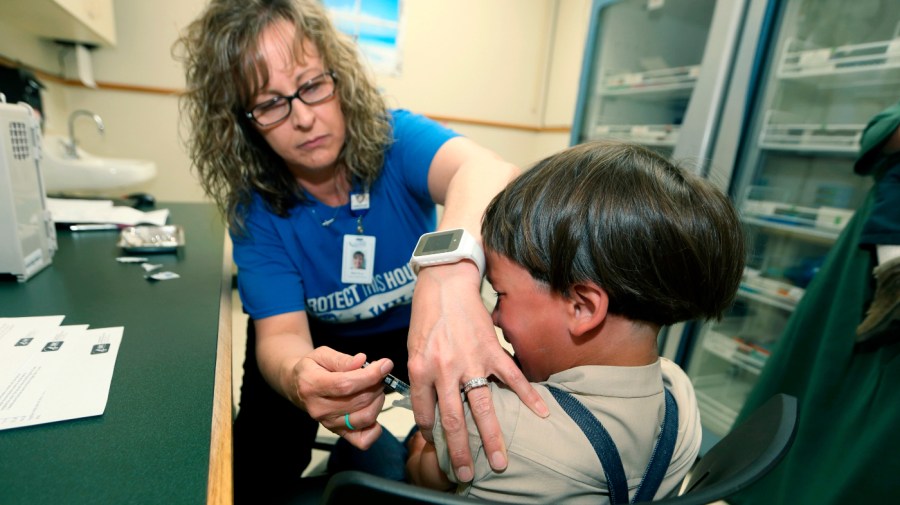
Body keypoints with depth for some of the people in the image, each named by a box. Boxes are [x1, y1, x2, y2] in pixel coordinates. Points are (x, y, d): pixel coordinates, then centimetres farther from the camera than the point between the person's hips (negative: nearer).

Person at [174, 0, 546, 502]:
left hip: (429, 323, 0)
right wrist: (300, 377, -49)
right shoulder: (254, 210, -17)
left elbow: (488, 169, -45)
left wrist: (451, 274, -67)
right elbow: (280, 332, -24)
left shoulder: (396, 137, -23)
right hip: (325, 342, 1)